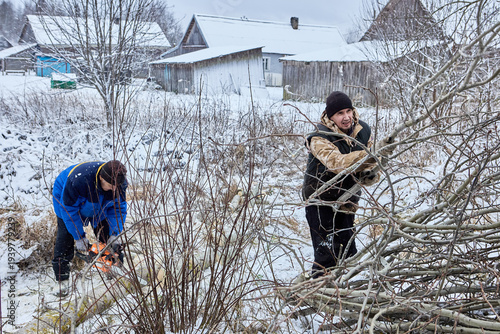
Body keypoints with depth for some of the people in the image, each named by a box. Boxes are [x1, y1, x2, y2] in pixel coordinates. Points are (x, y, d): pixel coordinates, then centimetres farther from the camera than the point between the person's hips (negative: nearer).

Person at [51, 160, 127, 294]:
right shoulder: (79, 179, -45)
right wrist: (79, 237, -29)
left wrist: (115, 234, -28)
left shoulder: (119, 183, -30)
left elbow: (119, 208, -18)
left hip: (98, 205, 4)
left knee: (107, 237, 0)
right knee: (66, 238, -9)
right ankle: (62, 280, 3)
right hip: (68, 200, -4)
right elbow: (69, 209, -33)